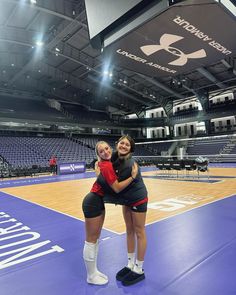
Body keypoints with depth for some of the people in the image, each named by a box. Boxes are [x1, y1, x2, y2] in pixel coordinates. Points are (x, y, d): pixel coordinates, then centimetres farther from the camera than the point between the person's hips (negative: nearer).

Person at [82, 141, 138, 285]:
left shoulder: (107, 162, 2)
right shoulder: (106, 166, -25)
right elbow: (117, 188, -23)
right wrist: (133, 176, -22)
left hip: (99, 202, 10)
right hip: (92, 203, -10)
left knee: (96, 238, 19)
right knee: (91, 241, 6)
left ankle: (94, 271, 35)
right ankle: (91, 276, 23)